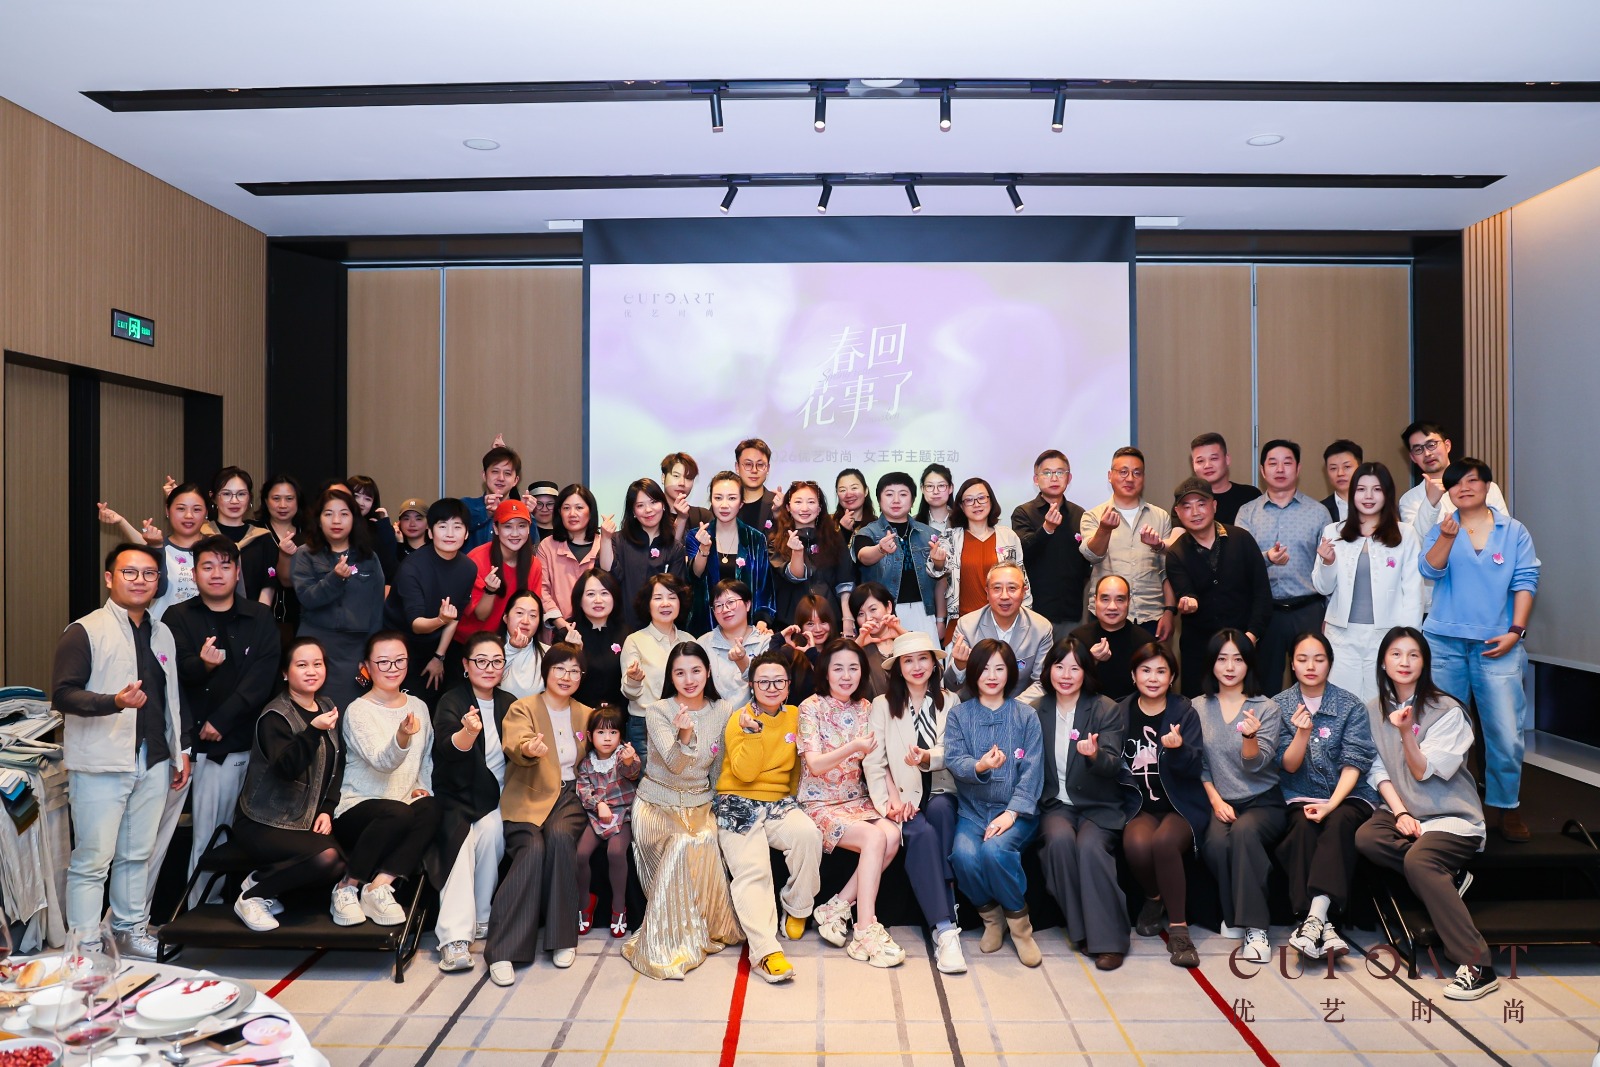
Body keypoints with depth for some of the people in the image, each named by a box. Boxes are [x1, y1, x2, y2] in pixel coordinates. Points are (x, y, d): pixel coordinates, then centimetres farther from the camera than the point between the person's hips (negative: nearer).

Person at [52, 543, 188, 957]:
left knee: (138, 855, 14)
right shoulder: (85, 631, -6)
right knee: (92, 860, 0)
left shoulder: (162, 634, 15)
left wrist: (180, 750, 18)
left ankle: (131, 932, 26)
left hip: (153, 762, 6)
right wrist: (115, 702, -29)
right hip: (101, 764, -6)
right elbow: (63, 694, -13)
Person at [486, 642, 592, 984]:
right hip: (529, 797, -2)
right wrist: (530, 749, -45)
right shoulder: (522, 709, 1)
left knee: (560, 836, -31)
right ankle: (502, 951, -23)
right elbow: (515, 745, -20)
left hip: (569, 796, 2)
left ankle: (563, 936, -18)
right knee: (532, 848, -31)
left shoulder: (585, 715, 15)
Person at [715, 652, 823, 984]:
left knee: (808, 833, -29)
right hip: (738, 804, -3)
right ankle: (766, 952, -31)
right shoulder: (738, 720, -2)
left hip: (779, 803, 3)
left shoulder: (795, 716, 8)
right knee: (752, 870, -25)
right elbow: (746, 772, -13)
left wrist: (796, 795, 11)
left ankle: (797, 909, -5)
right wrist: (753, 730, -19)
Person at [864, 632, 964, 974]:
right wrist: (888, 802, -13)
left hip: (940, 795, 1)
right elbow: (873, 761, 2)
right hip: (903, 799, -1)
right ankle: (945, 928, -35)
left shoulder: (950, 702, 16)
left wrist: (928, 758, -19)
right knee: (923, 833, -32)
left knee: (940, 811, -34)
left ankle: (943, 927, -33)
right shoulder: (882, 705, 12)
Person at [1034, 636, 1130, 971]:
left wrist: (1095, 754, -38)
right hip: (1056, 803, 2)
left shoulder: (1107, 710, -3)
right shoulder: (1038, 710, 6)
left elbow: (1114, 766, -16)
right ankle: (1080, 928, -14)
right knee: (1060, 839, -30)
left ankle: (1108, 938, -17)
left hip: (1100, 806, -2)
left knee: (1090, 845, -31)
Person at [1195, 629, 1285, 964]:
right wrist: (1215, 800, -7)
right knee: (1215, 842, -31)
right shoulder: (1198, 708, 8)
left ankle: (1255, 926, -27)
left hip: (1263, 801, -1)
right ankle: (1235, 915, -8)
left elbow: (1256, 765, -10)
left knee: (1244, 831, -34)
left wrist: (1250, 737, -31)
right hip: (1219, 802, 1)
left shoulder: (1266, 709, 2)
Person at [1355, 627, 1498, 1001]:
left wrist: (1406, 732, -30)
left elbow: (1424, 772, -13)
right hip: (1402, 809, 4)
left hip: (1453, 817, -4)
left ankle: (1479, 966, -27)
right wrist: (1400, 813, -10)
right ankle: (1447, 878, -9)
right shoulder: (1375, 710, 7)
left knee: (1417, 860, -33)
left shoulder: (1447, 711, -7)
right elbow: (1378, 770, 5)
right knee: (1365, 838, -28)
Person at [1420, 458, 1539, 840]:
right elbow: (1430, 569, -10)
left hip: (1497, 644, -1)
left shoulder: (1514, 531, 6)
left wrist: (1516, 630, -8)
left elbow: (1525, 581, 1)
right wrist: (1446, 537, -27)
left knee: (1506, 732, -6)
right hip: (1445, 642, 1)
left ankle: (1507, 806, 11)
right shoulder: (1440, 531, 7)